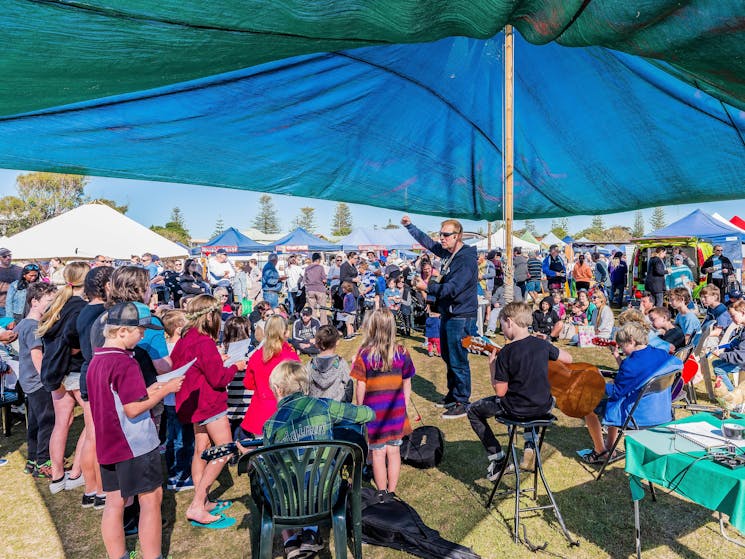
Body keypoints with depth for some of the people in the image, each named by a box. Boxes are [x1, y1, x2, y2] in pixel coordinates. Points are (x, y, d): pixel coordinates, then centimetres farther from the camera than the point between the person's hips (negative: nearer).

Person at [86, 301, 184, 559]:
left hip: (109, 444, 8)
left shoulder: (96, 361, 7)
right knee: (151, 499, 5)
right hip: (135, 445, -8)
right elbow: (133, 410, -22)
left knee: (114, 501, 15)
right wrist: (166, 390, -13)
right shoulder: (125, 363, -22)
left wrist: (147, 392, 9)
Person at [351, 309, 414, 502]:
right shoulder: (402, 352, -5)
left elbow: (360, 387, -11)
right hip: (396, 410, 3)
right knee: (394, 450, 13)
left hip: (374, 409, -2)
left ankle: (382, 494, 21)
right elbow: (407, 385, 3)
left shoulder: (365, 354, -13)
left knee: (378, 452, 9)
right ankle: (391, 492, 24)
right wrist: (404, 408, 15)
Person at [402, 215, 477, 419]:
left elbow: (452, 288, -26)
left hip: (461, 316, -10)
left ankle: (462, 403, 6)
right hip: (447, 314, 10)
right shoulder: (447, 252, 9)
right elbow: (428, 242, 24)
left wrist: (428, 287, -22)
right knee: (448, 357, 19)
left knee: (458, 361, -5)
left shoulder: (467, 260, -19)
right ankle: (453, 394, 34)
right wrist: (409, 226, 23)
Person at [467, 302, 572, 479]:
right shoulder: (542, 344, -4)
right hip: (544, 406, 5)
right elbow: (568, 359, 13)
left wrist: (492, 366, -3)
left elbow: (500, 391, -14)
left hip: (516, 409, -5)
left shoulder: (506, 353, -18)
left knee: (473, 410, 16)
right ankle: (530, 444, 27)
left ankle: (497, 457, 15)